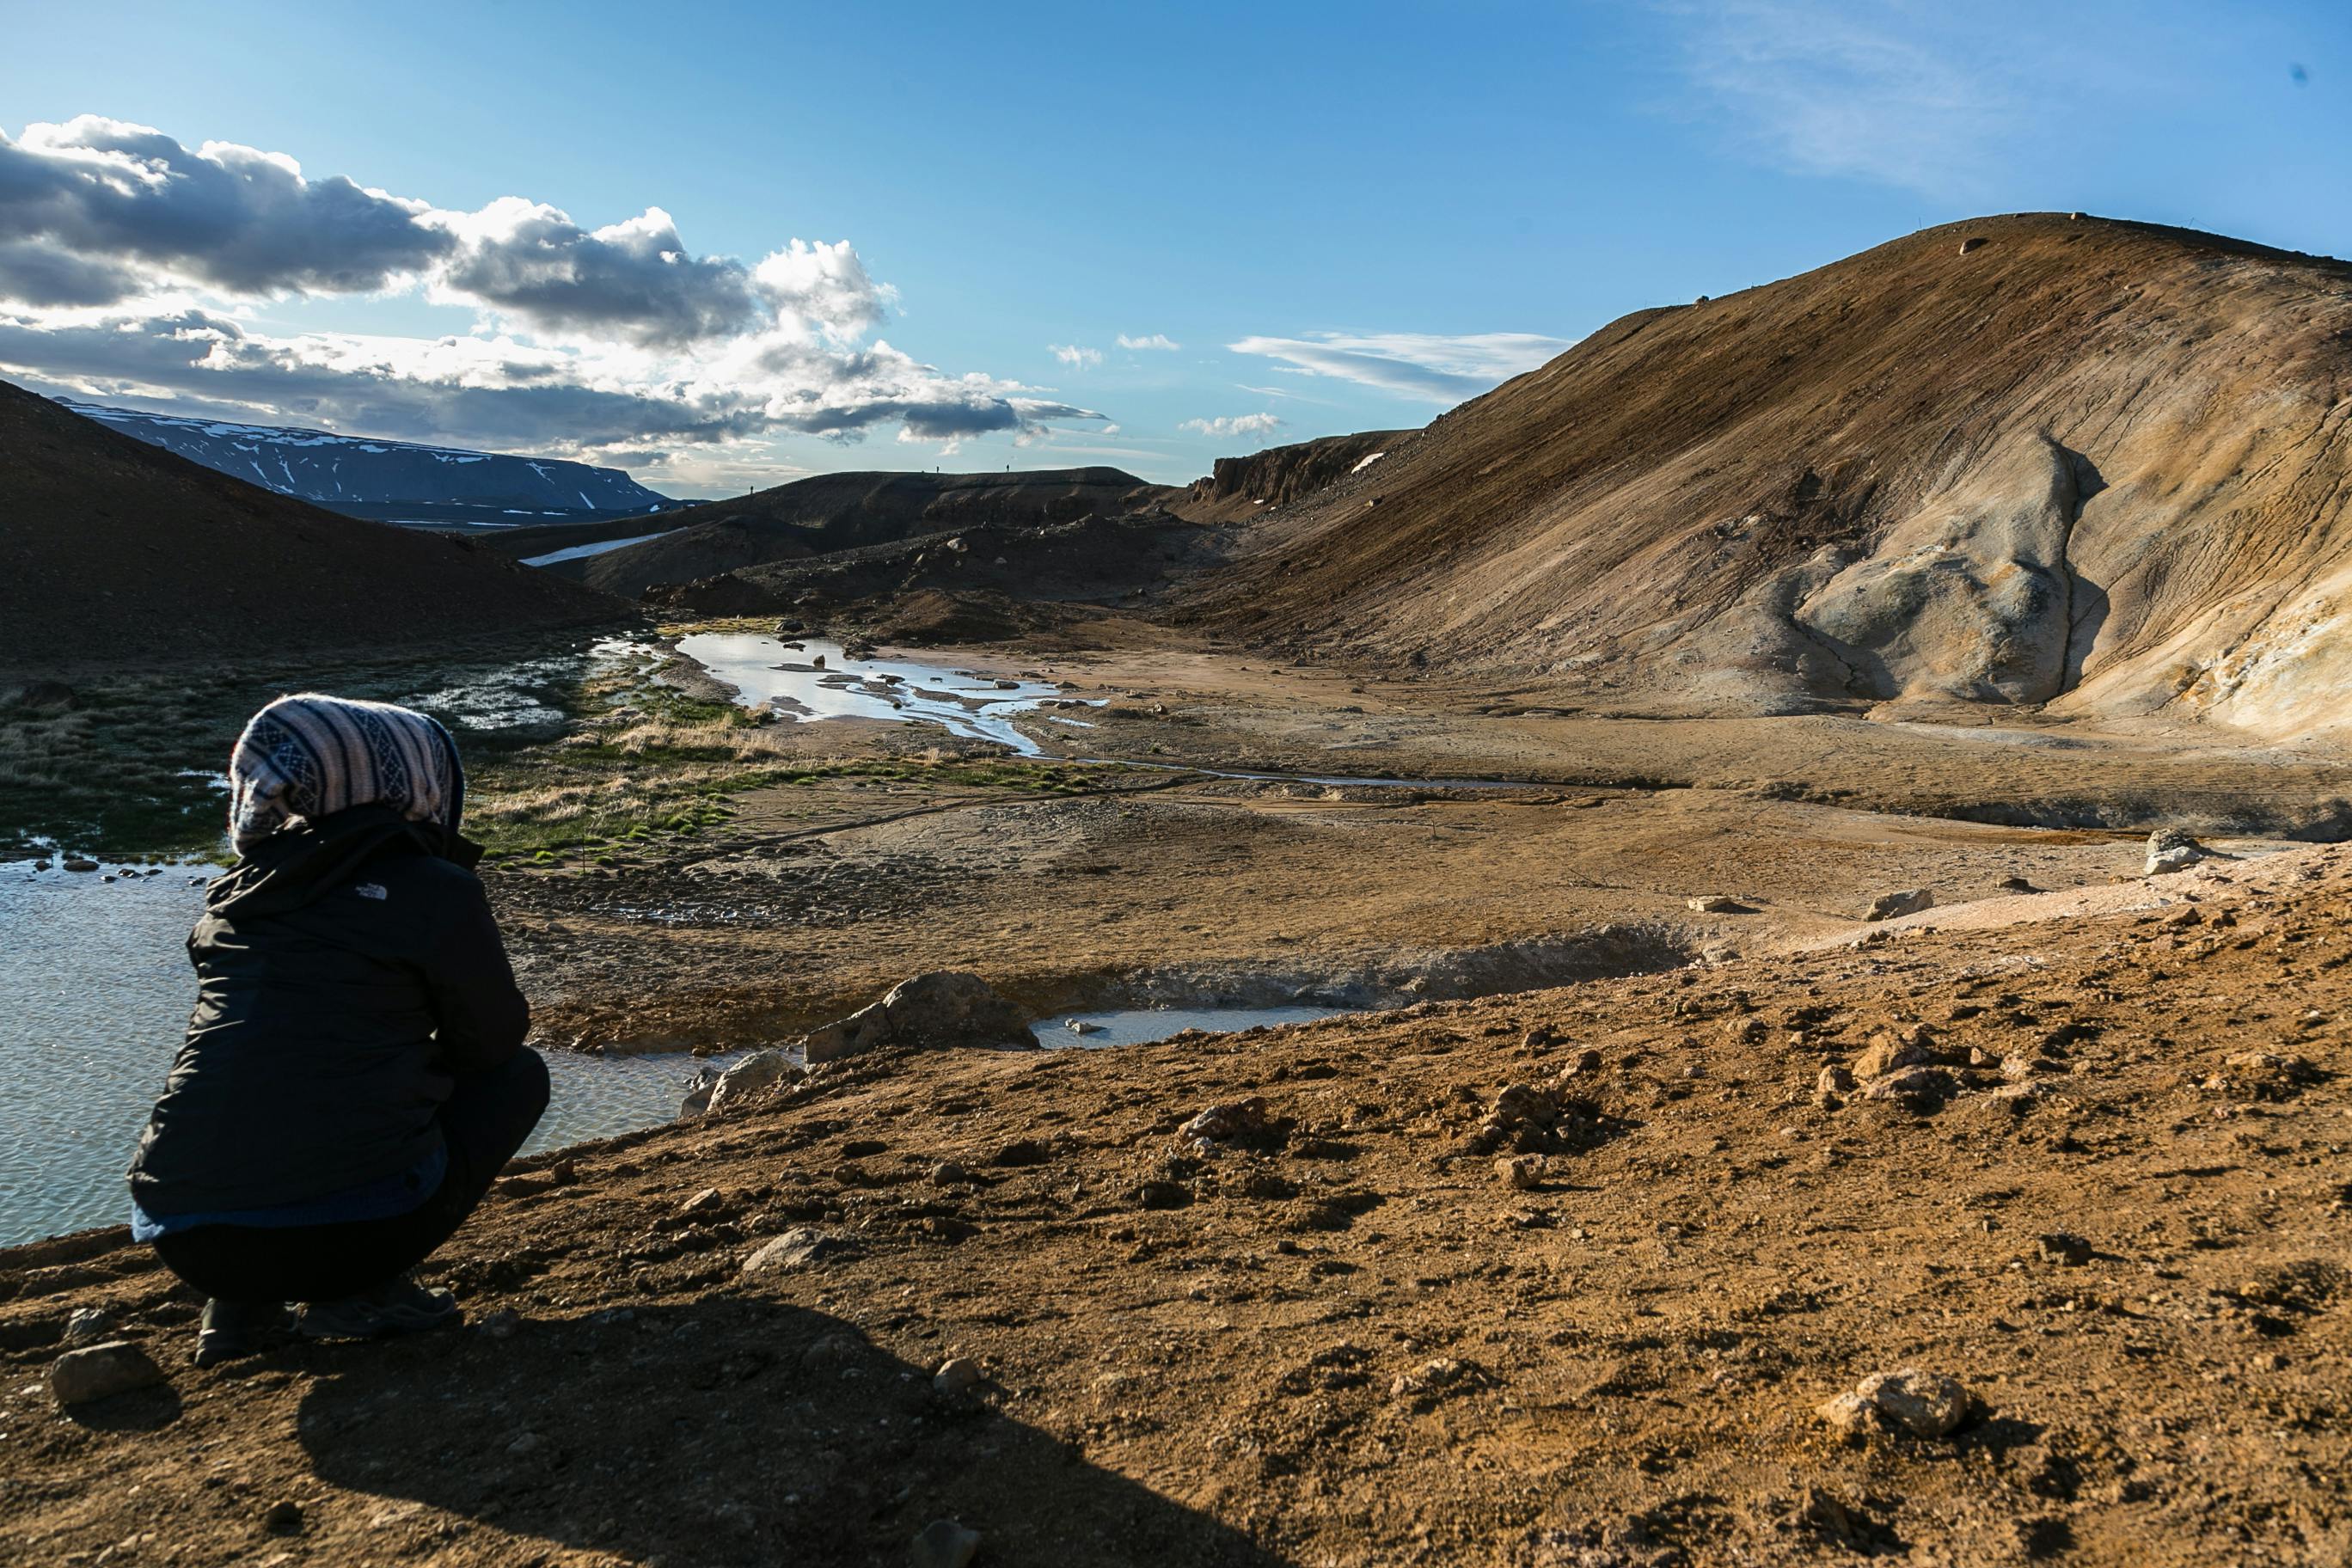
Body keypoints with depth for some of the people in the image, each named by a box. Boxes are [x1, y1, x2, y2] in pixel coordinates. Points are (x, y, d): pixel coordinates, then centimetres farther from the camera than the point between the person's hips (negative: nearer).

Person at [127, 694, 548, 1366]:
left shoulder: (236, 893, 14)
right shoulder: (435, 889, -2)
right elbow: (494, 1039, 11)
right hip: (354, 1223, -6)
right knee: (520, 1074, 18)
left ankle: (239, 1296, 16)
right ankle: (356, 1292, 3)